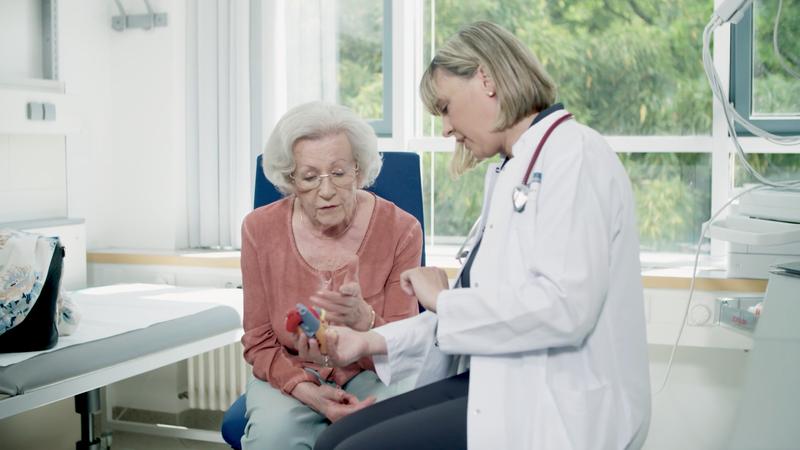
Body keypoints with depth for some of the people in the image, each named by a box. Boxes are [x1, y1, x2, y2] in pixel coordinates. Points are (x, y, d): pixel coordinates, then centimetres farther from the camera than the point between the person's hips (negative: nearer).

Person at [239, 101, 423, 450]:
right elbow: (259, 342, -1)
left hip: (369, 375, 0)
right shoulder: (260, 229, -8)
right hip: (290, 374, 1)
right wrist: (304, 389, -21)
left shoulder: (400, 229, -12)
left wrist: (363, 320, -32)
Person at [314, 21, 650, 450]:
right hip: (504, 385, 9)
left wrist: (443, 299, -12)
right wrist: (373, 341, 6)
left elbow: (564, 307, -25)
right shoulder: (514, 172, 15)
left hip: (559, 407, -9)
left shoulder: (574, 155, -13)